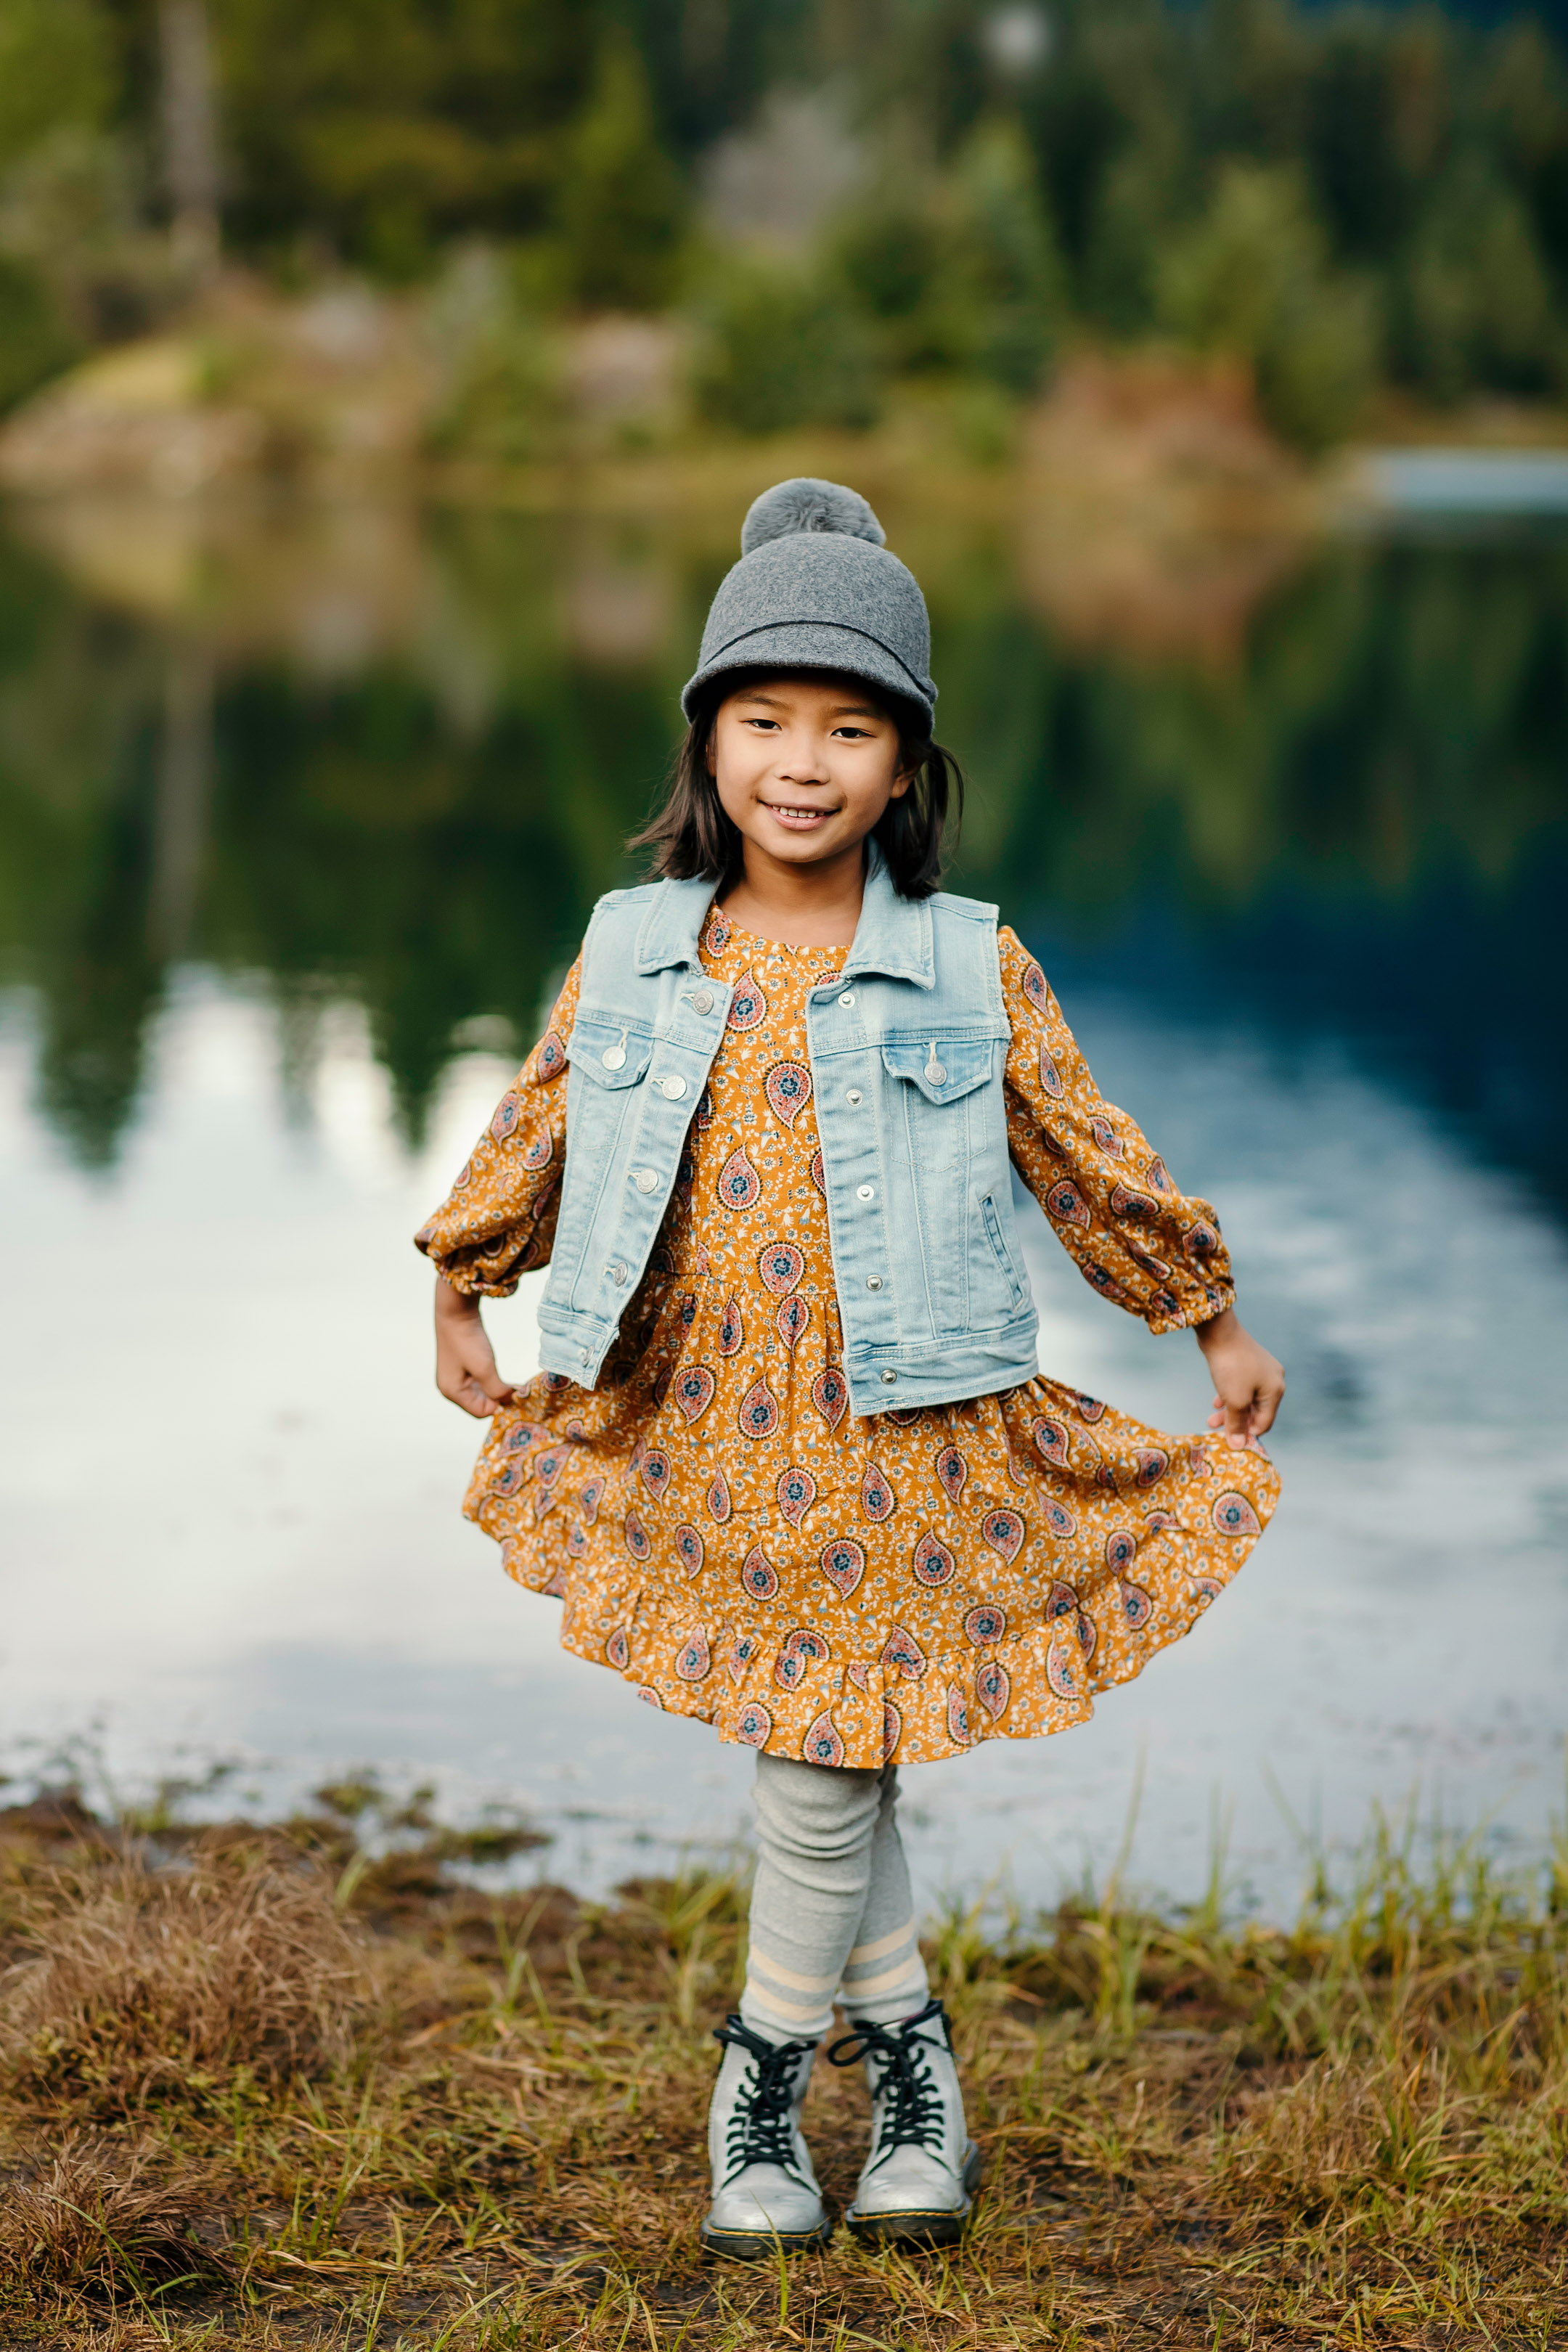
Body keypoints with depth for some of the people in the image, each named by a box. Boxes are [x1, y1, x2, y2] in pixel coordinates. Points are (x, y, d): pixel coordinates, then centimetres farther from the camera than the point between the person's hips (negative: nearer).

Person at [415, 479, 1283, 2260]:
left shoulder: (972, 970, -3)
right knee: (816, 1771, 12)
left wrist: (1213, 1325, 12)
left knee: (822, 1787, 3)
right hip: (696, 1436, 2)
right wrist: (459, 1298, 22)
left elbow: (1090, 1160, 6)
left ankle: (767, 2069, 25)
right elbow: (538, 1126, 16)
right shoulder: (631, 953, 2)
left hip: (896, 1446, -2)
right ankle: (905, 2043, 33)